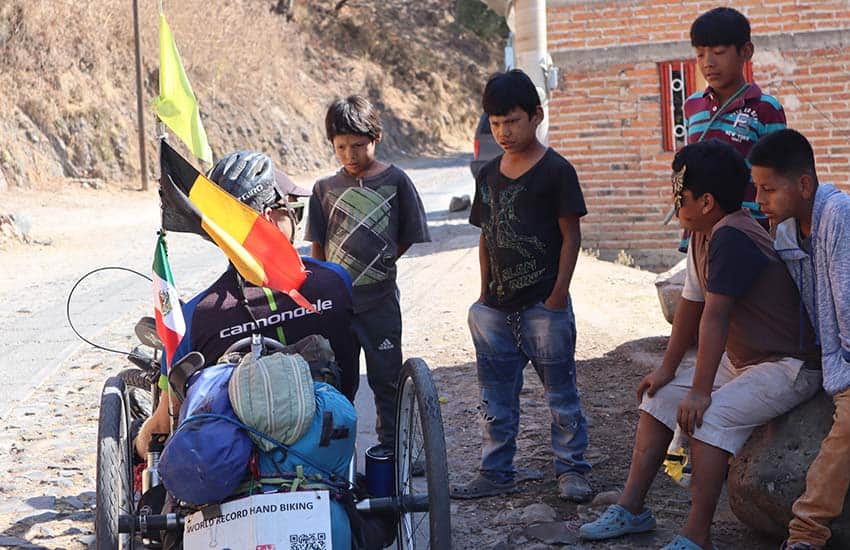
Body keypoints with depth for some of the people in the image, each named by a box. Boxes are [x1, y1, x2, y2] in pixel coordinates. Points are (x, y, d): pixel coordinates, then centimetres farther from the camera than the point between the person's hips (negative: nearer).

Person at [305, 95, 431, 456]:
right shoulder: (326, 189, 2)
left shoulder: (395, 181, -3)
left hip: (380, 300, -1)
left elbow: (407, 237, 5)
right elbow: (317, 246, 8)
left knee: (386, 377, 7)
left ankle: (390, 443, 20)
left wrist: (379, 265, 3)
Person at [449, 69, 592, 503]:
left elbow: (571, 235, -7)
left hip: (543, 305, -6)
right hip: (497, 306, 6)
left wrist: (558, 293, -12)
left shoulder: (556, 171, -7)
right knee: (496, 398, 12)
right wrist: (485, 294, 11)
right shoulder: (489, 174, 10)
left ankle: (571, 469, 14)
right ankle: (495, 473, 21)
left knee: (560, 392, 3)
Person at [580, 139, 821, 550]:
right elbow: (690, 306, 11)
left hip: (788, 367, -11)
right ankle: (631, 509, 12)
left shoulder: (730, 237, -26)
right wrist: (667, 370, 14)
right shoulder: (702, 236, 5)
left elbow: (715, 317, -27)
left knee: (712, 417, -29)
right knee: (658, 397, 10)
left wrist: (701, 391, -26)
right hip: (741, 360, 11)